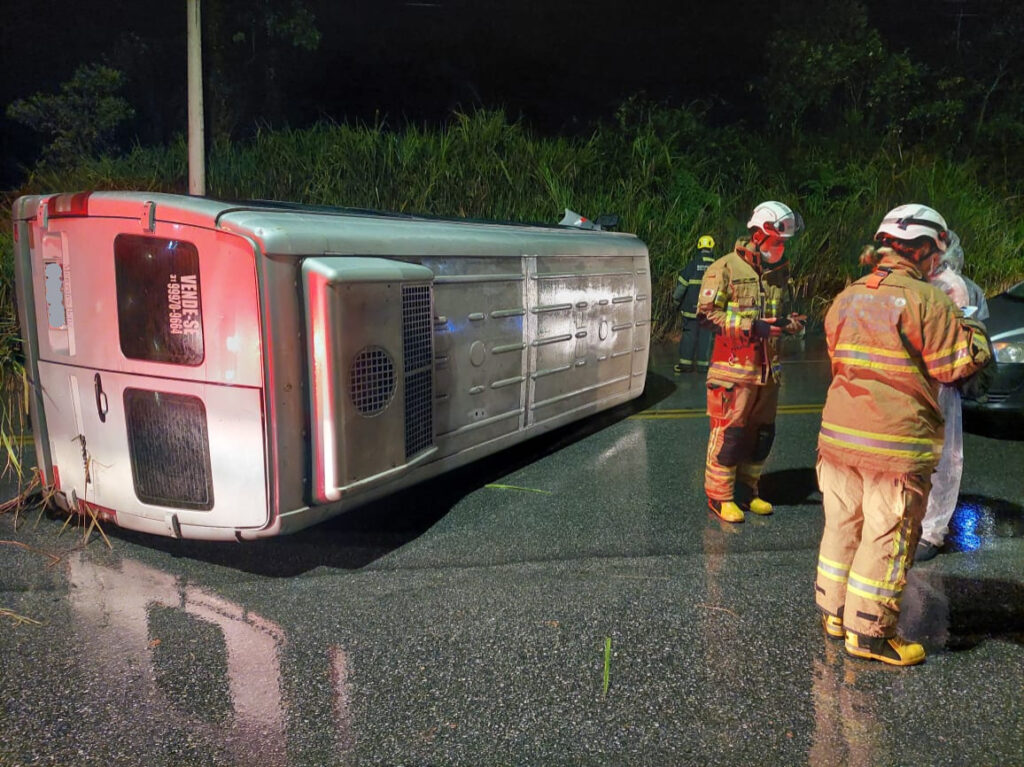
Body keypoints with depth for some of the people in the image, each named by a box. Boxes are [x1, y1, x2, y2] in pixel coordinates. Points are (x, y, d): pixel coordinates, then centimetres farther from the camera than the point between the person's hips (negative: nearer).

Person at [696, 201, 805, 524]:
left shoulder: (778, 271, 14)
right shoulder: (725, 268, -8)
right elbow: (707, 313, -13)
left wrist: (788, 323, 1)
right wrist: (752, 327, -20)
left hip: (768, 369, 7)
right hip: (734, 367, -7)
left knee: (761, 433, 13)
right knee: (728, 432, -3)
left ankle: (746, 490, 28)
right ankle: (719, 496, 10)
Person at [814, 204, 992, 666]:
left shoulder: (846, 299, 10)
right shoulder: (925, 301, -12)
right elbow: (961, 364, -7)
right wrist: (968, 325, 11)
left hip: (838, 435, 7)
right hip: (896, 444, -7)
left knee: (842, 525, 17)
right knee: (887, 539, 4)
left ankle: (833, 612, 29)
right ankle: (868, 632, 13)